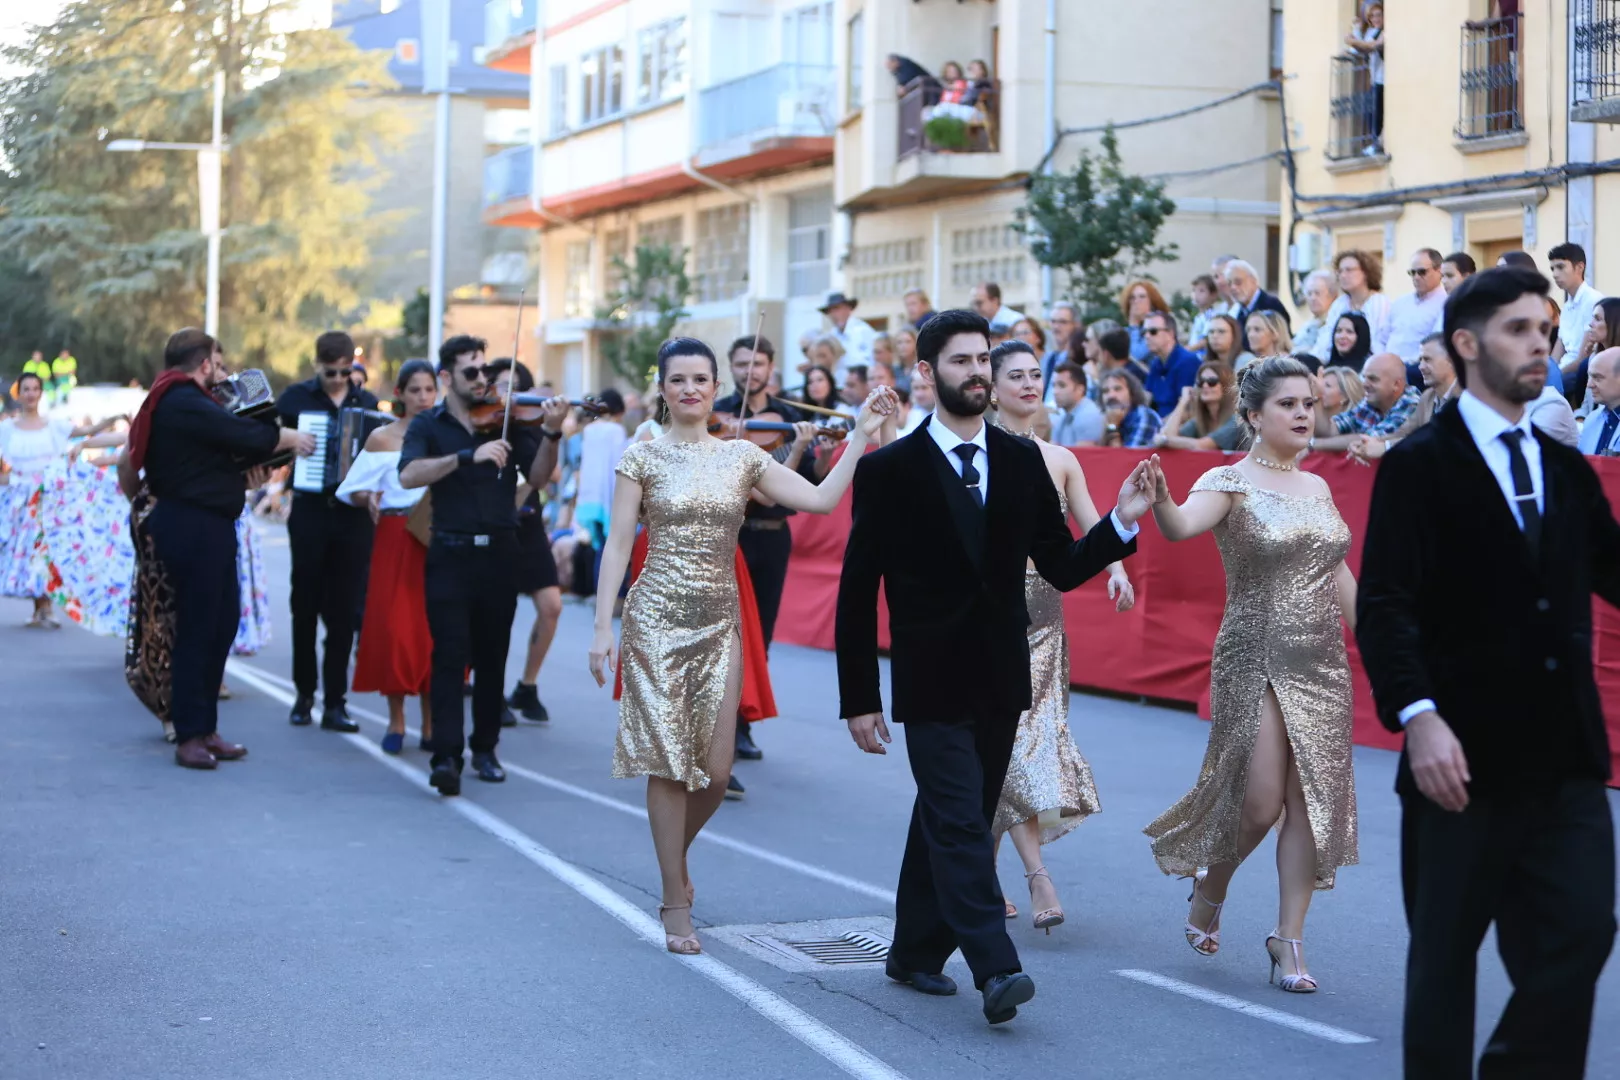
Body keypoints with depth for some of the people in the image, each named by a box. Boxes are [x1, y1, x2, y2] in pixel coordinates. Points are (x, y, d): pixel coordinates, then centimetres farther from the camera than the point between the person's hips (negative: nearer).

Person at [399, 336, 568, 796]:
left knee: (492, 658, 8)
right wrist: (468, 456, -24)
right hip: (450, 555, -2)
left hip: (499, 554, 2)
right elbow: (409, 476, -14)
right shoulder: (427, 425, 4)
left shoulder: (507, 419, 8)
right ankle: (446, 756, -14)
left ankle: (485, 749, 20)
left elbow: (537, 476, -2)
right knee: (450, 655, -11)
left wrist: (551, 433, -20)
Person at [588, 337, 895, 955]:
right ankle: (676, 904, 7)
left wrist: (861, 435, -4)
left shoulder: (742, 457, 7)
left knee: (716, 770, 0)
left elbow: (822, 499, 0)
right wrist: (603, 627, -8)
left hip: (719, 624, 3)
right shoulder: (643, 457, 0)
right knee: (668, 762, -3)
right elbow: (618, 545, -2)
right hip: (657, 619, -3)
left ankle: (673, 856, 30)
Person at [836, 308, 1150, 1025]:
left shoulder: (1023, 462, 7)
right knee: (960, 824, -12)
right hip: (931, 684, -4)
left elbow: (1062, 568, 8)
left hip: (1001, 681, 4)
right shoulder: (889, 470, -5)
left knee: (948, 820, 13)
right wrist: (859, 699, -7)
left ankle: (915, 952, 26)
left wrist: (1121, 522, -10)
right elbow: (857, 592, -4)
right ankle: (996, 971, -19)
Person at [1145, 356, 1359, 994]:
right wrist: (1159, 500, -50)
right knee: (1259, 802, -6)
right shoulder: (1230, 482, -7)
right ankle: (1209, 888, 25)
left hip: (1321, 662, 6)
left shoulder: (1317, 488, 12)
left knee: (1312, 800, 2)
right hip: (1256, 660, -5)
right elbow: (1182, 526, -28)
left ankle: (1289, 940, 9)